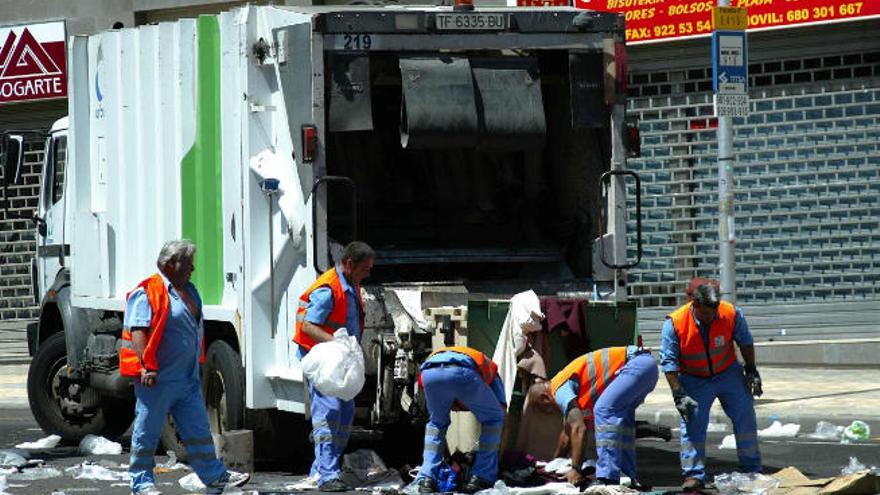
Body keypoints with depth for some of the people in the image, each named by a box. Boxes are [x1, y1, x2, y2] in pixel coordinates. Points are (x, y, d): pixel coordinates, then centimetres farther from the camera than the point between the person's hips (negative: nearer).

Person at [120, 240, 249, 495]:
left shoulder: (188, 291, 16)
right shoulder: (148, 293, -13)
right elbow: (138, 331, -20)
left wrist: (197, 364, 26)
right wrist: (147, 367, -27)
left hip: (188, 379, 8)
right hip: (157, 379, -8)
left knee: (198, 429, 10)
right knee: (147, 432, 2)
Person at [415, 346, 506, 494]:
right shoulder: (489, 367, 41)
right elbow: (501, 409, 33)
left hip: (429, 372, 3)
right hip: (463, 371, -3)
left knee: (436, 422, 31)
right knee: (492, 419, 22)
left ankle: (426, 480, 18)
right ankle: (481, 478, 18)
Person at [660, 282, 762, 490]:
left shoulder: (732, 314, -20)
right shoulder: (675, 323, -25)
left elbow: (745, 342, 0)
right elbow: (669, 362, -18)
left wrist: (751, 372, 2)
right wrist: (679, 395, -21)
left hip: (728, 374, 2)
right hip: (695, 381, -2)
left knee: (745, 418, 1)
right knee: (693, 424, -12)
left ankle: (752, 470, 15)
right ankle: (694, 475, -6)